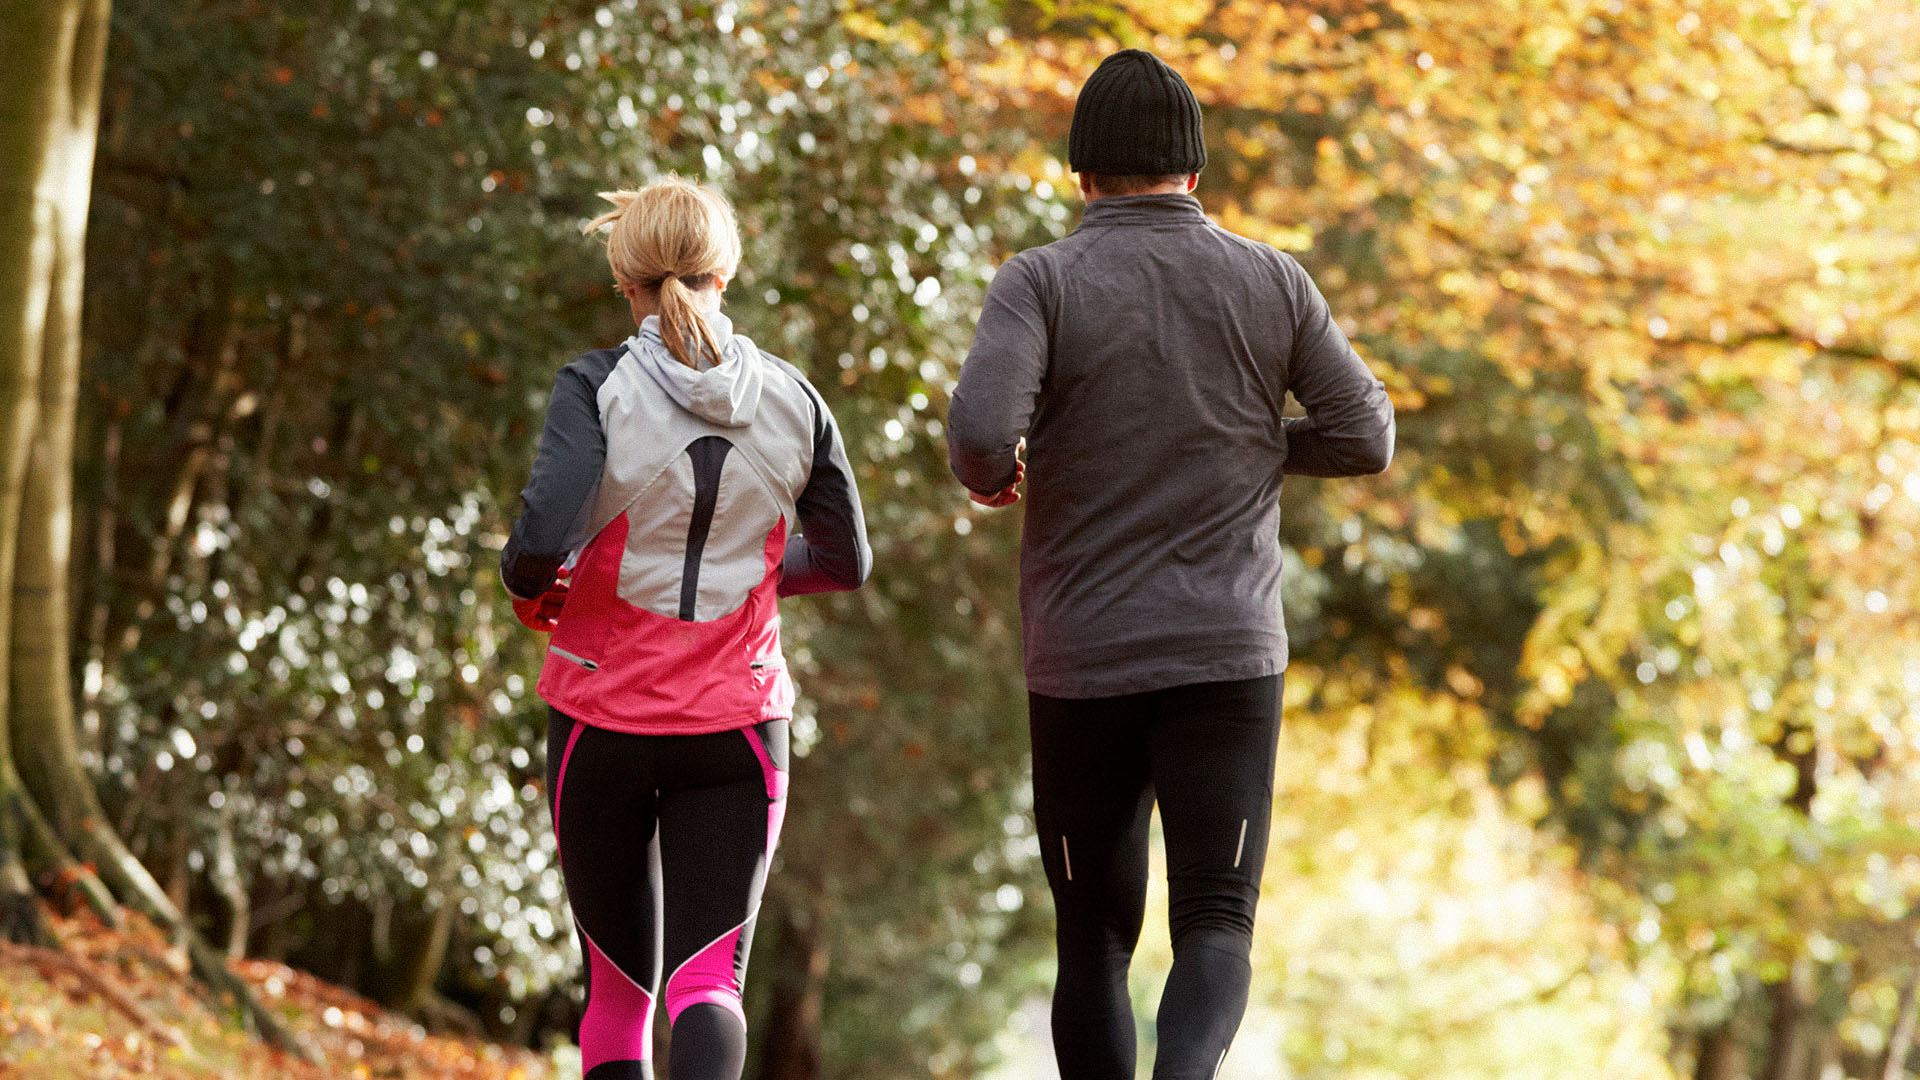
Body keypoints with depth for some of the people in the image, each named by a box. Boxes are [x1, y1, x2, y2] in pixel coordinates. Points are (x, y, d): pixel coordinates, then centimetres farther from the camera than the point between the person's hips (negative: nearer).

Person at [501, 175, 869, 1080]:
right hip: (735, 724, 1)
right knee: (707, 975, -3)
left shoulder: (597, 389, -10)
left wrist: (527, 587, -1)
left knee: (617, 981, 14)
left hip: (604, 716, -1)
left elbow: (542, 538, -23)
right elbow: (845, 561, 10)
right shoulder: (791, 401, 0)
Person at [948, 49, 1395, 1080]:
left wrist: (989, 475, 3)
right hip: (1227, 657, 1)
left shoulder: (1041, 283, -6)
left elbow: (979, 431, -21)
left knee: (1095, 941, 14)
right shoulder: (1272, 283, 2)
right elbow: (1363, 438, 7)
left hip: (1082, 666, 0)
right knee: (1214, 930, -2)